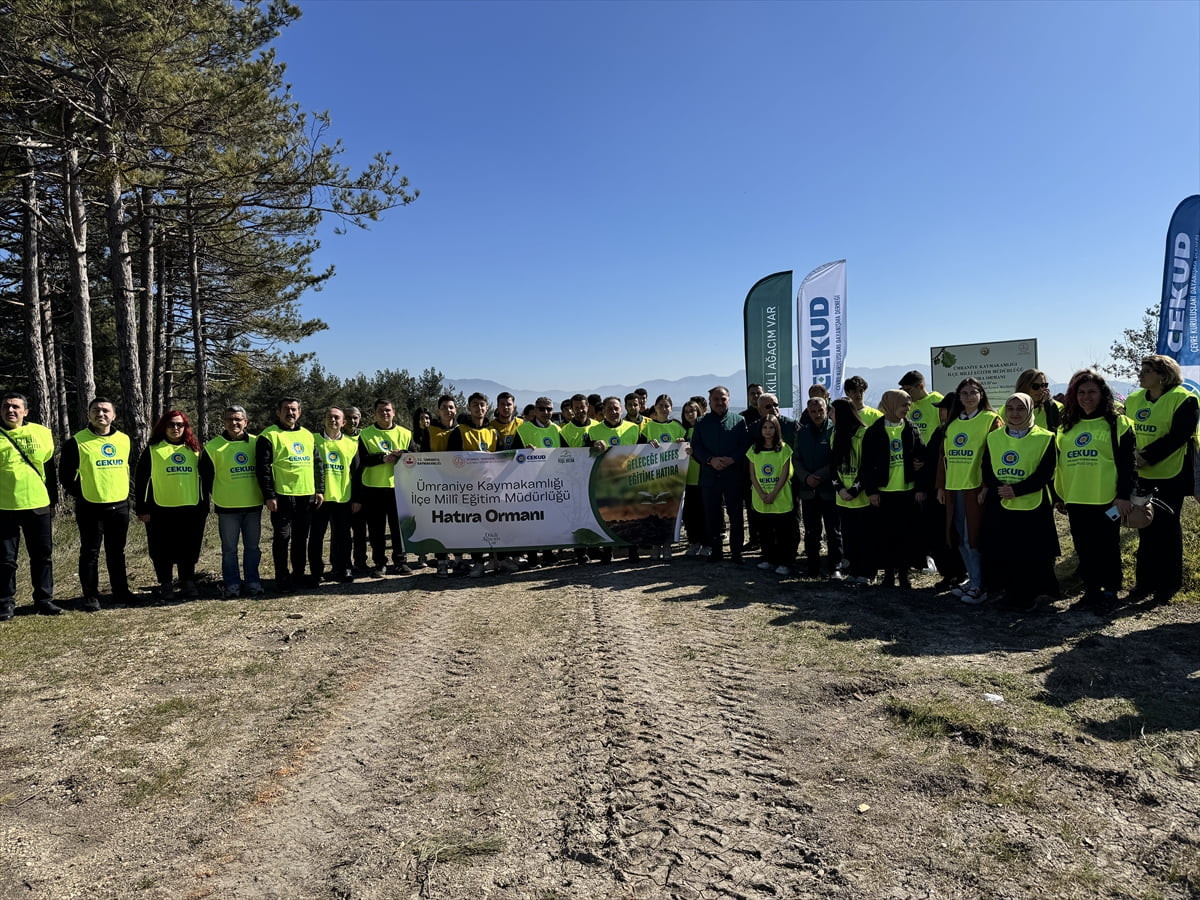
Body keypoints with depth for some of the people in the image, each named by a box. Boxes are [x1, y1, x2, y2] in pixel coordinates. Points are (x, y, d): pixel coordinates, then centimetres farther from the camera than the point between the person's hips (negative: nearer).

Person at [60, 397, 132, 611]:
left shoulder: (124, 440, 7)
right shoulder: (76, 441, -7)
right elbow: (66, 473, -3)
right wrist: (79, 494, -2)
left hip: (120, 506, 4)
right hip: (91, 507, -4)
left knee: (117, 552, 13)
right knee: (90, 553, 4)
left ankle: (121, 591, 22)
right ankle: (91, 597, 12)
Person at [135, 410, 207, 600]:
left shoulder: (194, 449, 10)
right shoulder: (153, 449, 2)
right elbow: (140, 479, 2)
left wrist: (204, 505, 10)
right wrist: (142, 508, -3)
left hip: (191, 509, 2)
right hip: (161, 510, -2)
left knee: (189, 549, 7)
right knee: (162, 550, 5)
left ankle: (188, 584, 18)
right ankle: (164, 585, 18)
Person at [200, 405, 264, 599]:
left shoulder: (256, 443, 4)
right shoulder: (213, 446, -1)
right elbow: (206, 475, 5)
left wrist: (264, 494, 10)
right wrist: (217, 495, 6)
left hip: (254, 505, 2)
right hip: (227, 507, -2)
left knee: (253, 547, 9)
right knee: (229, 549, 4)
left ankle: (253, 582, 18)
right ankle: (231, 586, 13)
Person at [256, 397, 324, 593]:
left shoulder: (308, 435, 16)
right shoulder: (269, 436, -3)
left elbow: (317, 465, 18)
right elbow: (263, 468, -8)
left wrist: (320, 490, 11)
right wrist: (269, 496, -13)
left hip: (307, 496, 5)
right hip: (282, 496, -5)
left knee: (301, 538, 11)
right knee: (282, 537, -1)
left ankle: (298, 576, 22)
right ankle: (282, 579, 8)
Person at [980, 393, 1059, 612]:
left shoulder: (1045, 438, 0)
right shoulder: (993, 437, 10)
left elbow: (1045, 474, -9)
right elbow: (987, 470, 6)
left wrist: (1016, 490, -18)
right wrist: (997, 488, -12)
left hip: (1032, 506, -3)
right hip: (998, 506, 3)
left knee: (1033, 554, 0)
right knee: (1000, 554, 3)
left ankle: (1028, 596, 17)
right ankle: (1012, 592, 22)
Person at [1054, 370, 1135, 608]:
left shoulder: (1117, 423, -2)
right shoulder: (1067, 426, 12)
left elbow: (1127, 461, -7)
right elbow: (1059, 463, 16)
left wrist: (1124, 495, -13)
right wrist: (1059, 495, 15)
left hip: (1106, 499, -5)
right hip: (1075, 500, 5)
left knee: (1107, 546, 5)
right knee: (1084, 547, 11)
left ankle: (1110, 590, 17)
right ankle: (1091, 589, 22)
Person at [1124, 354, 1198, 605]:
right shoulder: (1133, 400, 7)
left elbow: (1178, 436, -18)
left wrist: (1146, 456, -21)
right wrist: (1131, 457, -6)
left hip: (1171, 474, -5)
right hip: (1143, 476, 5)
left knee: (1167, 527, 3)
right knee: (1146, 527, 10)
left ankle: (1169, 583, 15)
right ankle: (1146, 581, 19)